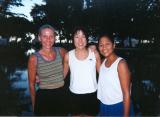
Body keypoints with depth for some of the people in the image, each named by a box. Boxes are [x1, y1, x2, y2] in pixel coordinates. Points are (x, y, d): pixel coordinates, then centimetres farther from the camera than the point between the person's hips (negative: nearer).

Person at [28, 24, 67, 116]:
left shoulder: (61, 52, -7)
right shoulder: (34, 58, -14)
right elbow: (32, 84, -4)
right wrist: (34, 104, 4)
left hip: (61, 95, 3)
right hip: (44, 97, -3)